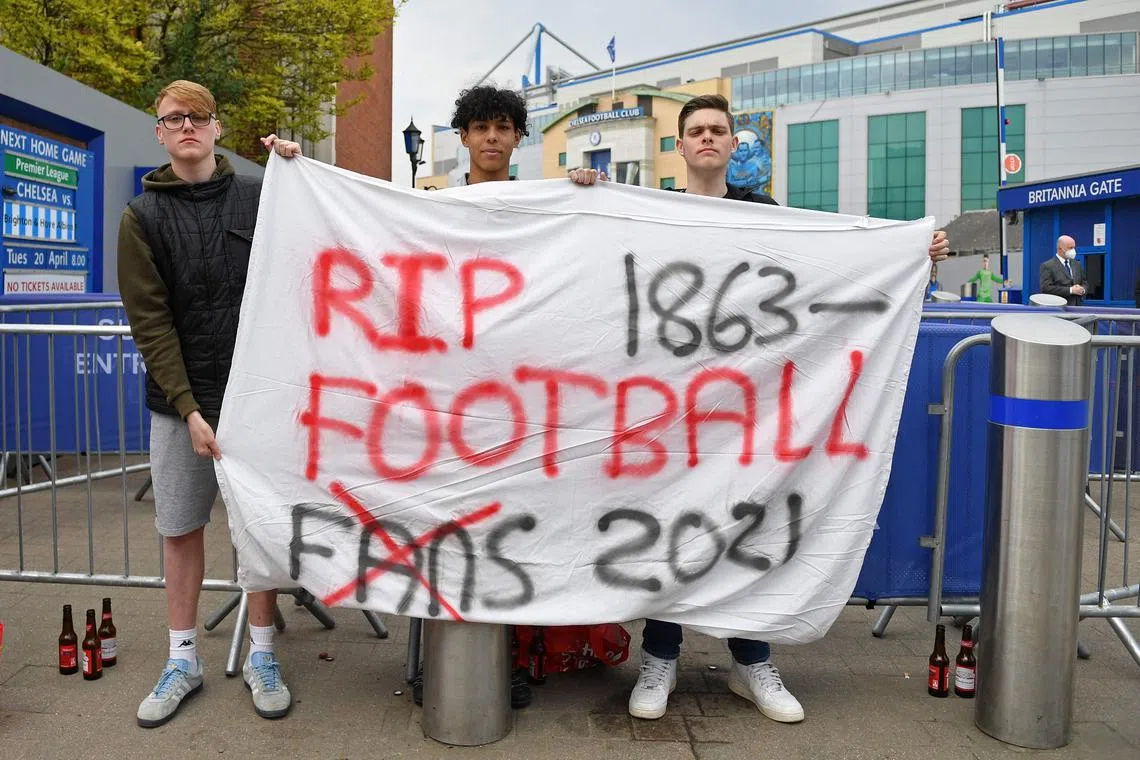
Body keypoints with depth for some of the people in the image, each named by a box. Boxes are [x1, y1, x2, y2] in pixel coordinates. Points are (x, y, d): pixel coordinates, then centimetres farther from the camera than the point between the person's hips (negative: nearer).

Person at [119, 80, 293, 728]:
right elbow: (150, 322, -3)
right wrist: (188, 409, -12)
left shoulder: (258, 197, 4)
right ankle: (184, 661, 25)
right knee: (181, 529, 9)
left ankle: (262, 656, 20)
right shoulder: (143, 217, 3)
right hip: (180, 401, 1)